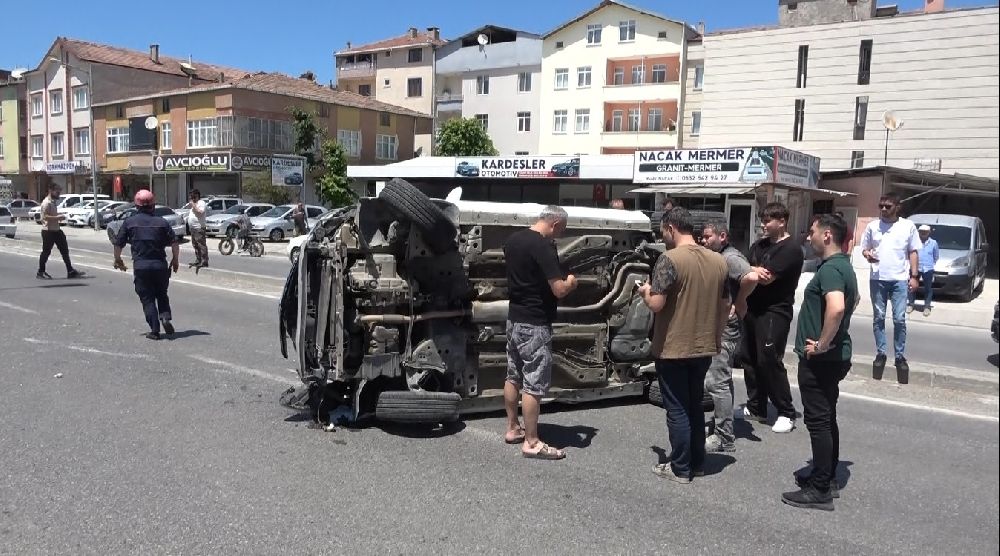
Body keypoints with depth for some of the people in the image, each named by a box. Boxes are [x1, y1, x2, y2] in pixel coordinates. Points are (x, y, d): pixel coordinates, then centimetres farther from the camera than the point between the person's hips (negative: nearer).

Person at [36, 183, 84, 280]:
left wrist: (60, 216, 10)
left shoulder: (54, 202, 15)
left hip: (56, 230, 9)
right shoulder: (46, 202, -15)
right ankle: (40, 272, 13)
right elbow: (45, 217, -24)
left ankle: (70, 271, 8)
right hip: (48, 231, -9)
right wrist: (57, 217, -24)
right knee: (46, 251, 0)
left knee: (64, 250, 6)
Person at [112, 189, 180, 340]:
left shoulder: (129, 222, 1)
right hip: (160, 265, 1)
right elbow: (174, 243, -3)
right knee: (161, 294, 19)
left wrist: (118, 260, 21)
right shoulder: (161, 222, 2)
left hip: (140, 266, -1)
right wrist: (175, 260, 11)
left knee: (147, 299, 7)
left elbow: (118, 244, 4)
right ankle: (165, 317, -5)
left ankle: (155, 330, 2)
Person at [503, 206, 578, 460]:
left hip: (514, 318, 9)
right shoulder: (543, 246, -20)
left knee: (513, 377, 17)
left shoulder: (512, 240, 7)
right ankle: (531, 443, 7)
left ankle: (513, 429, 30)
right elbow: (559, 290, -22)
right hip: (534, 324, -9)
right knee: (533, 384, -1)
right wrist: (571, 282, -1)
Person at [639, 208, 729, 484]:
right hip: (704, 348, 7)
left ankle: (680, 469, 13)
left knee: (677, 410, 4)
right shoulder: (718, 261, 4)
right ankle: (697, 462, 28)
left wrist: (645, 292, 0)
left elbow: (656, 304, -22)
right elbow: (725, 305, 11)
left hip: (673, 349, -7)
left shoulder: (670, 259, -17)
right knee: (695, 406, 19)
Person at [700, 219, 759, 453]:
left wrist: (739, 303, -20)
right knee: (722, 380, 18)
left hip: (725, 330, -11)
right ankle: (723, 430, 29)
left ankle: (725, 439, -2)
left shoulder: (730, 258, -16)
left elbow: (751, 277, -34)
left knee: (716, 382, -8)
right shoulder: (719, 257, 14)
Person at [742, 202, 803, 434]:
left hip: (774, 312, -8)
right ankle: (756, 408, 21)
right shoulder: (759, 245, 16)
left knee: (769, 361, -9)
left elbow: (767, 278, -18)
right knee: (750, 359, 10)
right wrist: (754, 271, -15)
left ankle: (786, 413, 2)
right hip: (752, 309, 8)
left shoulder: (791, 249, -10)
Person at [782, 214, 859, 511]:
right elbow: (854, 300, 31)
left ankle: (820, 490, 4)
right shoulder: (843, 265, 13)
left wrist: (822, 344, -26)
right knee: (826, 418, 18)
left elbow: (836, 307, -38)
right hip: (834, 356, 10)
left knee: (818, 420, -4)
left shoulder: (830, 268, -20)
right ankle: (827, 477, 29)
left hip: (820, 359, -10)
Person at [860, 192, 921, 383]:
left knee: (899, 319, -2)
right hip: (877, 279, 1)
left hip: (900, 279, -1)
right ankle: (880, 353, 17)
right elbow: (865, 248, 11)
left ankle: (900, 356, 8)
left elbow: (913, 252, 6)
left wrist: (914, 276, 1)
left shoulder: (908, 226, 2)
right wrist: (867, 254, -13)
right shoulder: (873, 226, 5)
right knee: (878, 318, 7)